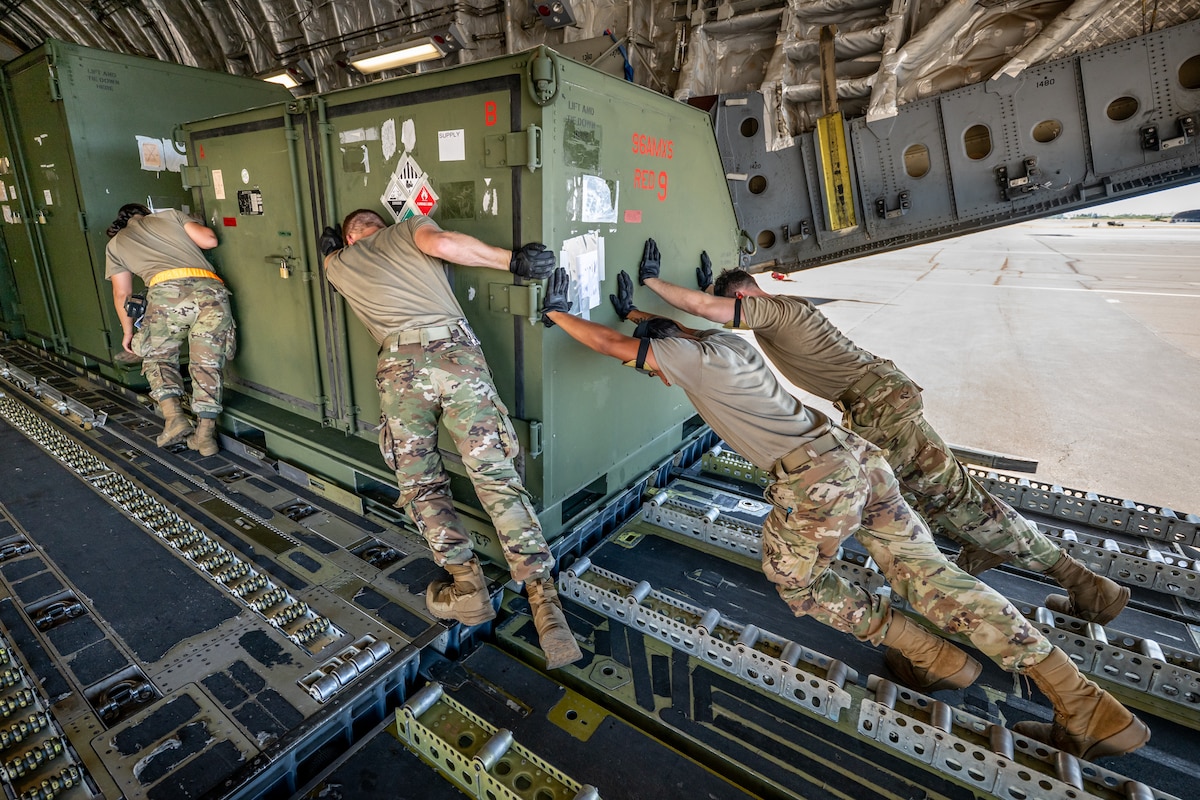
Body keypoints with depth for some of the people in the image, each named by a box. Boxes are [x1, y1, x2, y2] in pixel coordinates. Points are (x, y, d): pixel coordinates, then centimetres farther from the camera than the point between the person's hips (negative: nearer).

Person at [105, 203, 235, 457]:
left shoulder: (115, 244, 28)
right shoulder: (170, 215, 31)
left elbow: (122, 294, 28)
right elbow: (209, 241, 16)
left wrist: (128, 331, 40)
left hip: (168, 292, -1)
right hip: (211, 291, 1)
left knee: (158, 358, 18)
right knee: (207, 365, 7)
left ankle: (174, 416, -2)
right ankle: (205, 433, -1)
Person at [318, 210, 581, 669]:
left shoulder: (338, 264, 30)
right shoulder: (409, 228, 26)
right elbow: (440, 243, 2)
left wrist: (331, 247, 74)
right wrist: (512, 260, 5)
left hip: (400, 364, 1)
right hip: (455, 351, 0)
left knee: (420, 484, 13)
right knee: (498, 477, -5)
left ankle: (468, 587, 4)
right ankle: (543, 598, -10)